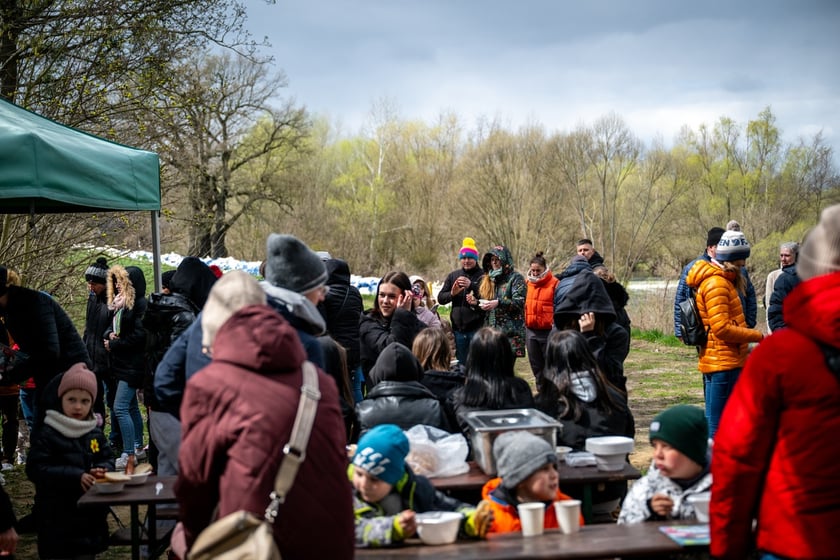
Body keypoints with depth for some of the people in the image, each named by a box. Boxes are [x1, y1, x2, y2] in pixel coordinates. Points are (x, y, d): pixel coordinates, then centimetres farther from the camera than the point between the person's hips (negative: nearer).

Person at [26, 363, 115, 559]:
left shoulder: (95, 434, 7)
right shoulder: (46, 434, -11)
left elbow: (107, 459, 15)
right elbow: (36, 469, -16)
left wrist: (102, 470, -11)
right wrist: (76, 476, -22)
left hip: (91, 514, 5)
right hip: (57, 519, -5)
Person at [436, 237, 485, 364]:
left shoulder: (483, 276, -3)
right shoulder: (453, 276, 12)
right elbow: (440, 298, 10)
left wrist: (471, 286, -28)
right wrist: (452, 293, -11)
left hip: (477, 328, -4)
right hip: (458, 328, 4)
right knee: (461, 363, 12)